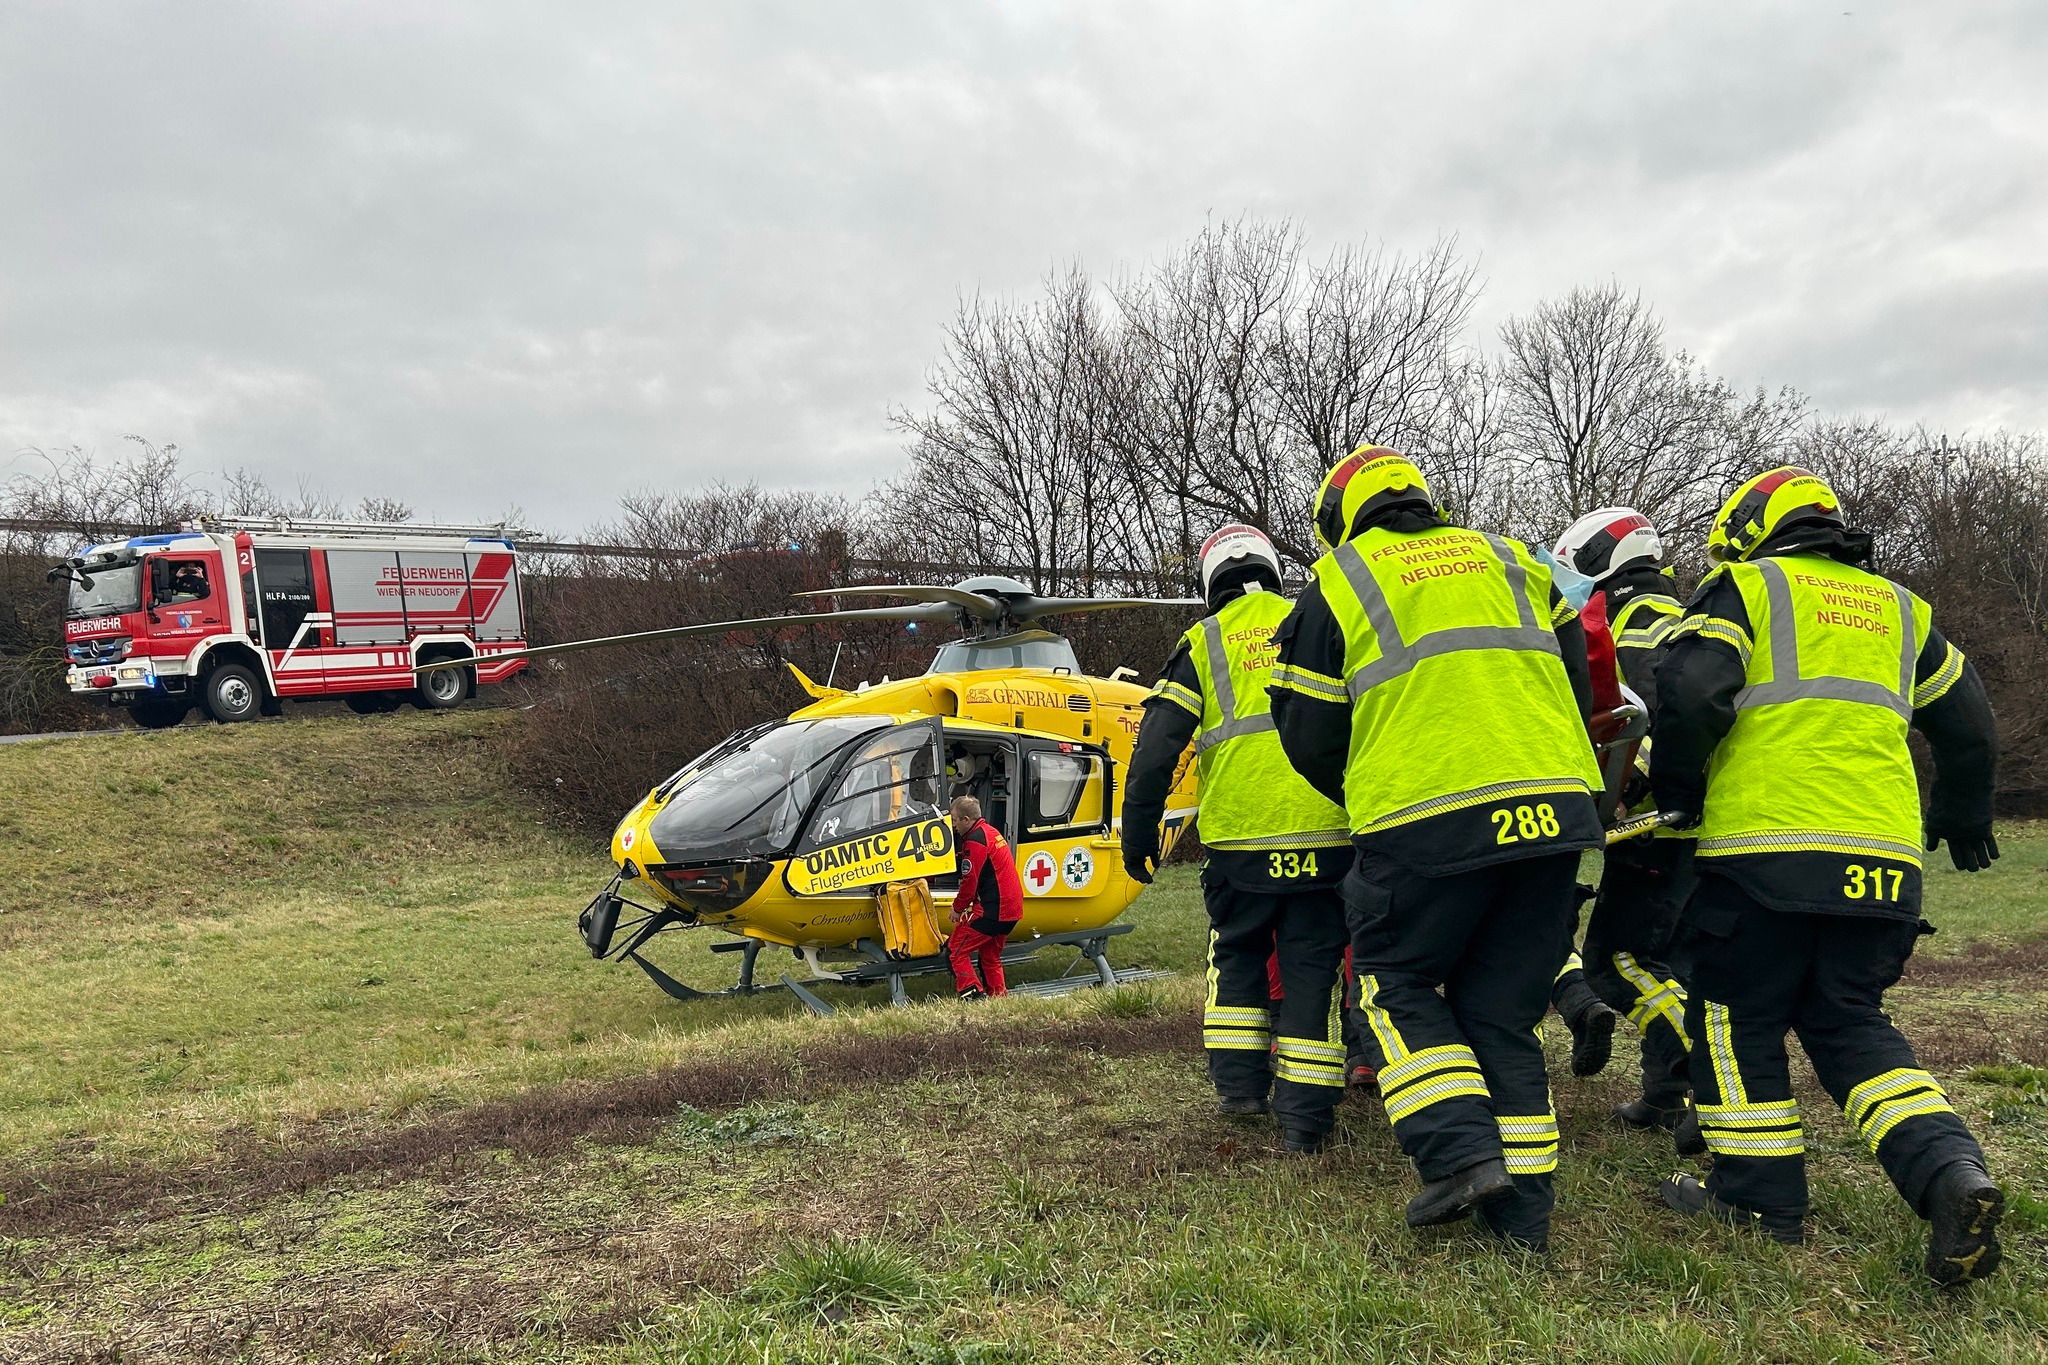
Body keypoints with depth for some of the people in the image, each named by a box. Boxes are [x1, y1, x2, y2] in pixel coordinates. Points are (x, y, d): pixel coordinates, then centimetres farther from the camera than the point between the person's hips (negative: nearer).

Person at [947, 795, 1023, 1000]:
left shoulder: (975, 841, -14)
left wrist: (957, 908, 0)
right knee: (990, 956, 20)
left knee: (956, 949, -4)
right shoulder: (991, 832, 17)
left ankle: (973, 994, -10)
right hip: (1012, 908, 10)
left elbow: (970, 881, -14)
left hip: (991, 910, -10)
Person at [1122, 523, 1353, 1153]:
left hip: (1239, 840, -1)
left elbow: (1157, 747, -1)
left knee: (1237, 956, 20)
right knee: (1311, 967, 7)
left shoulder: (1203, 643, 6)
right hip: (1325, 836, 1)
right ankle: (1305, 1116, 7)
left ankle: (1239, 1083, 17)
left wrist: (1138, 831, 5)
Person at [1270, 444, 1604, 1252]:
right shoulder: (1511, 560, 21)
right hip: (1553, 812, 5)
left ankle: (1462, 1153, -3)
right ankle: (1522, 1206, 15)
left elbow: (1309, 737, 7)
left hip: (1426, 823, -4)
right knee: (1502, 1008, 14)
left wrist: (1368, 798, 24)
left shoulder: (1336, 584, 7)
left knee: (1397, 983, 14)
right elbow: (1578, 680, 19)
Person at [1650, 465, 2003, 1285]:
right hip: (1882, 861, 6)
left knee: (1738, 1016, 9)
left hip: (1766, 851, -5)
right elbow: (1968, 726, 29)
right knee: (1849, 1024, 15)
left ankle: (1760, 1195, 13)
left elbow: (1691, 694, -11)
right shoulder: (1900, 609, 22)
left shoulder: (1745, 588, 4)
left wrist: (1676, 792, 4)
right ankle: (1952, 1175, -2)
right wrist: (1964, 821, 44)